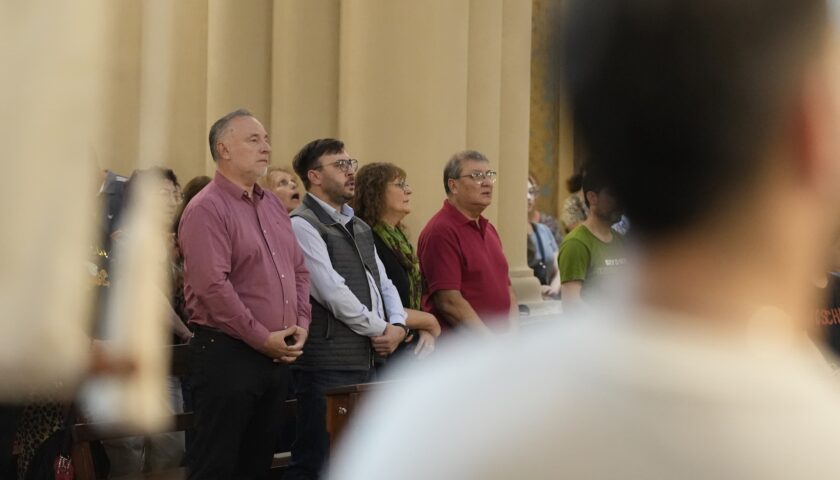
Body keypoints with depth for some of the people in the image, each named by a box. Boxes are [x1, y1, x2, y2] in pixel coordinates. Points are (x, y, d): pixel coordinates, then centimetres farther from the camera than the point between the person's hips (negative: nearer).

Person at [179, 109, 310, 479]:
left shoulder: (273, 206, 15)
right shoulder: (207, 209, -12)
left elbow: (298, 270, 19)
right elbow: (212, 285, -20)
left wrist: (301, 325, 3)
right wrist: (262, 338, -17)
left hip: (277, 354, 8)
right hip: (227, 354, -8)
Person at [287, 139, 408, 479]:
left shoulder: (359, 228, 18)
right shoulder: (302, 225, -10)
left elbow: (383, 284, 18)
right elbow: (333, 292, -17)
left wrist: (398, 326, -2)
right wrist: (380, 329, -9)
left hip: (366, 360, 9)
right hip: (327, 365, -9)